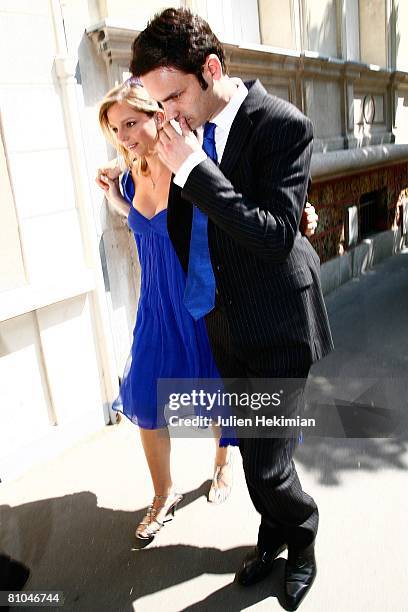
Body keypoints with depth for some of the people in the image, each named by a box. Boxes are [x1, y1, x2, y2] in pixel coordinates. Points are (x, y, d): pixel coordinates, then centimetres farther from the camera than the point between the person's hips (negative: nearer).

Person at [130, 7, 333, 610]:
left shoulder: (285, 125, -17)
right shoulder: (192, 127, 2)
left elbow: (277, 236, -27)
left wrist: (193, 169, -27)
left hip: (276, 327, -6)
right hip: (225, 322, 6)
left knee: (265, 465, 0)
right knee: (254, 448, 19)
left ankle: (301, 535, 34)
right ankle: (274, 536, 45)